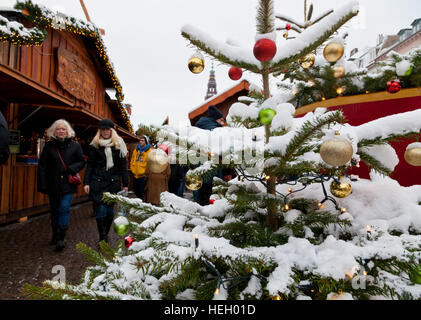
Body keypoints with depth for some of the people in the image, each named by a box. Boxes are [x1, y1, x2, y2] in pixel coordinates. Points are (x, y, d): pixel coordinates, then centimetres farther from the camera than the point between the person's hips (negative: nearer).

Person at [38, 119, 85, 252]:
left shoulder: (75, 145, 1)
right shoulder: (49, 146, 5)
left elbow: (81, 162, 5)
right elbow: (42, 166, 3)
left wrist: (71, 169, -14)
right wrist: (42, 185, -3)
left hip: (68, 185, -2)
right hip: (53, 184, 3)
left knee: (64, 208, -12)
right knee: (55, 210, 13)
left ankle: (61, 238, -7)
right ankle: (55, 236, 29)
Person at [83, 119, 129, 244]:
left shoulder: (119, 145, 6)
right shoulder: (94, 145, 6)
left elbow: (123, 166, 7)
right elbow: (89, 165, 7)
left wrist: (125, 184, 5)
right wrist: (86, 182, -1)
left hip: (113, 182, 1)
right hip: (97, 183, -1)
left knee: (110, 211, 5)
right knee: (101, 211, -5)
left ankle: (105, 235, 23)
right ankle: (103, 239, 4)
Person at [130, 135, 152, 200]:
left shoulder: (149, 151, -7)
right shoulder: (136, 150, 12)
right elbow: (132, 161, 19)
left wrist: (145, 172, -13)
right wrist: (132, 169, 10)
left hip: (143, 176, -6)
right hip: (135, 175, 6)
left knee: (142, 193, -4)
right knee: (136, 192, 16)